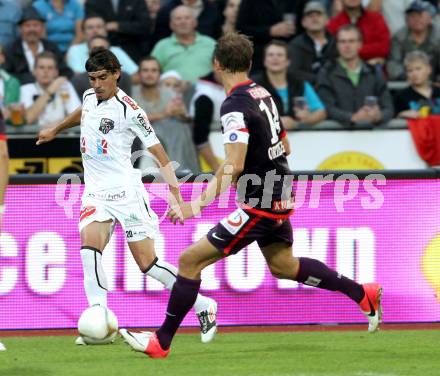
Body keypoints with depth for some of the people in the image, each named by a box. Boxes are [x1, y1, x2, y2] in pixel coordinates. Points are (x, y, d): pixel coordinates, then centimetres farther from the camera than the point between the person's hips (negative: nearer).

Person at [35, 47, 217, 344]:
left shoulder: (129, 111, -11)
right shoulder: (90, 97, 8)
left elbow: (158, 151, -11)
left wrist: (174, 189, -20)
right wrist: (55, 130, 47)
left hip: (125, 191, -5)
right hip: (95, 193, 5)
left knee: (147, 263, -5)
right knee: (89, 245, -23)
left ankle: (203, 306, 13)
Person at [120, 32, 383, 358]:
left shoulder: (235, 105, -20)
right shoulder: (263, 94, 7)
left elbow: (234, 166, -29)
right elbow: (285, 147, 18)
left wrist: (199, 204, -29)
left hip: (259, 205, -9)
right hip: (280, 198, 9)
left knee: (191, 260, -5)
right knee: (284, 267, 28)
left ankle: (162, 341, -2)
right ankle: (364, 295, 32)